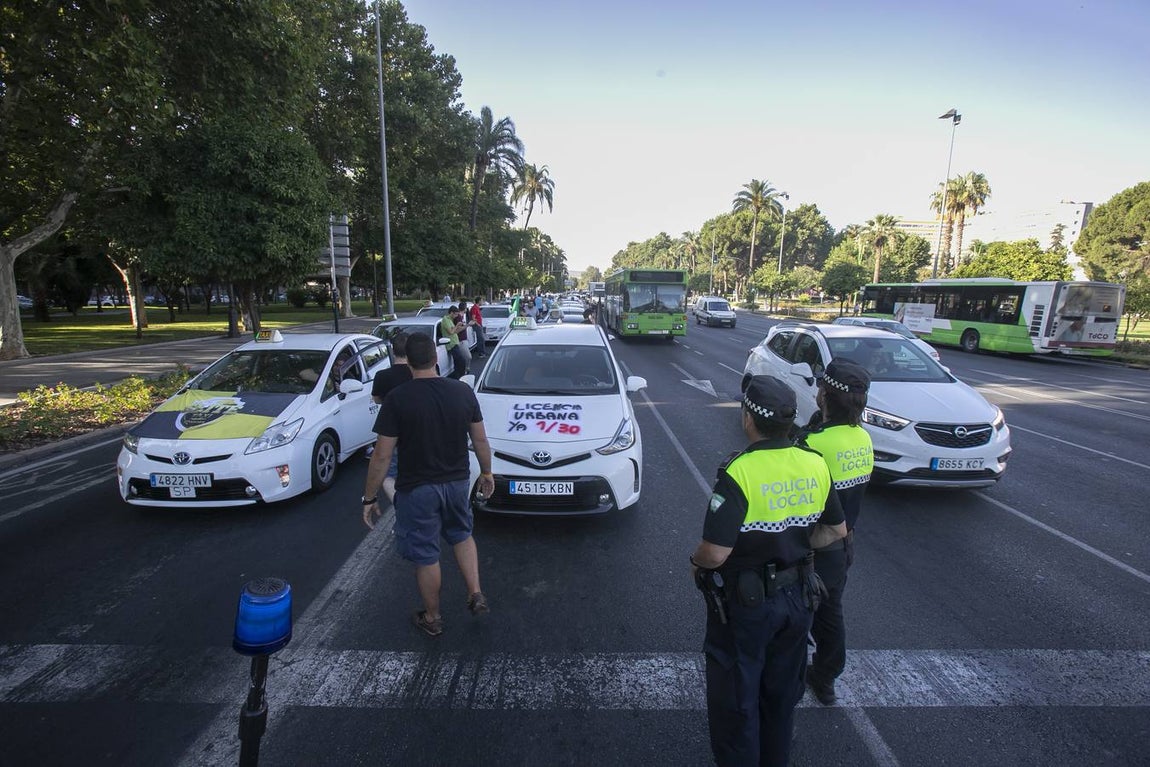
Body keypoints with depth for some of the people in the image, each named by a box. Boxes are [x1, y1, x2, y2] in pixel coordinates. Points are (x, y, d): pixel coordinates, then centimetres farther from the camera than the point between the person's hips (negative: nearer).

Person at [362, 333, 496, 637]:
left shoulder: (397, 399, -17)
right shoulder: (463, 391, -7)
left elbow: (382, 456, -14)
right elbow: (480, 440, 1)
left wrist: (370, 497, -3)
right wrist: (487, 472, 16)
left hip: (416, 489, -3)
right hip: (457, 483, 4)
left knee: (425, 556, 14)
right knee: (462, 535, 29)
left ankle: (432, 618, 33)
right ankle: (476, 594, 23)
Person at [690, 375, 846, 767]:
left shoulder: (738, 473, -28)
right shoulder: (815, 466, -8)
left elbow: (716, 553, -29)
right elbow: (836, 529, 5)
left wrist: (695, 562, -8)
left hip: (744, 604, -6)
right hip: (797, 598, 6)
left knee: (735, 701, 16)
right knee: (782, 695, 27)